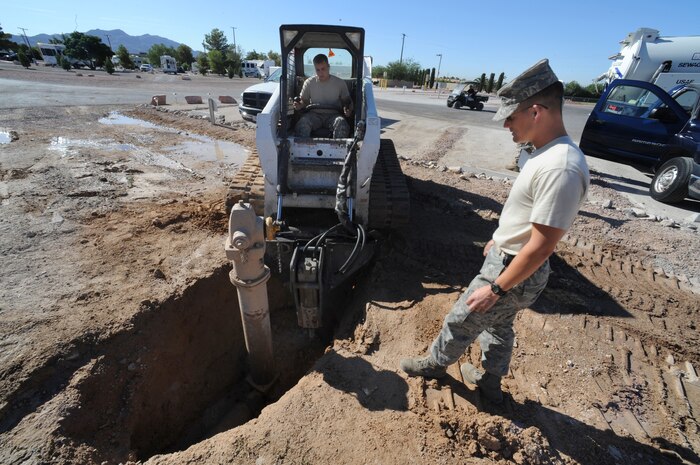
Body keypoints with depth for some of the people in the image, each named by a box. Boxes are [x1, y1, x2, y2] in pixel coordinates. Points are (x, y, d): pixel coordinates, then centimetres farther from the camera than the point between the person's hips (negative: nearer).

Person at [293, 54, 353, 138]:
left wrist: (348, 110, -13)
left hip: (333, 115, -1)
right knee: (303, 122, -32)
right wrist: (299, 105, -10)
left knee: (341, 123, -35)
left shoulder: (340, 83, 4)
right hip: (314, 114, 1)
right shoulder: (309, 83, 6)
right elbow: (304, 100, 15)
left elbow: (347, 101, 11)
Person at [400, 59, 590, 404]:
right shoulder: (545, 153, 1)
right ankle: (489, 382, 48)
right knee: (498, 325, 25)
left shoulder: (561, 168, -30)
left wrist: (495, 288, -22)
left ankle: (435, 363, 40)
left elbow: (541, 247, -28)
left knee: (460, 321, 12)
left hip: (515, 271, -9)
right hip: (504, 258, 9)